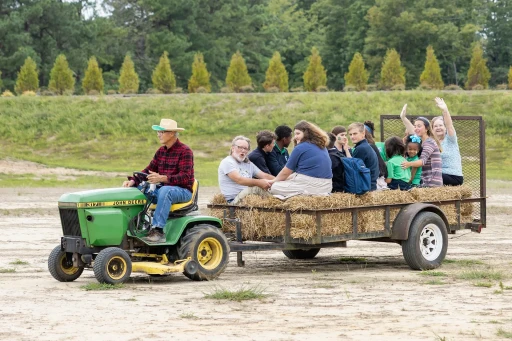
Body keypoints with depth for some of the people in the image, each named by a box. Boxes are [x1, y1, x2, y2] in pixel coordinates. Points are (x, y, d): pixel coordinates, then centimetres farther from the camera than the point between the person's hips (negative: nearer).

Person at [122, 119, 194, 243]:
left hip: (183, 191, -7)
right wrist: (133, 180, -8)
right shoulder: (161, 151, 12)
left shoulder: (185, 151, -11)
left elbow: (185, 177, -22)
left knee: (164, 191, -39)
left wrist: (162, 178, -34)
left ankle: (157, 230, -42)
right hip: (163, 189, 7)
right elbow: (149, 169, 11)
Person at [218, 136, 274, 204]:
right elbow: (239, 179, -18)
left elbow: (264, 176, 14)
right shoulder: (227, 162, -3)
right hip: (234, 200, -7)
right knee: (256, 188, -33)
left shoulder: (248, 164, 24)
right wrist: (258, 182, -31)